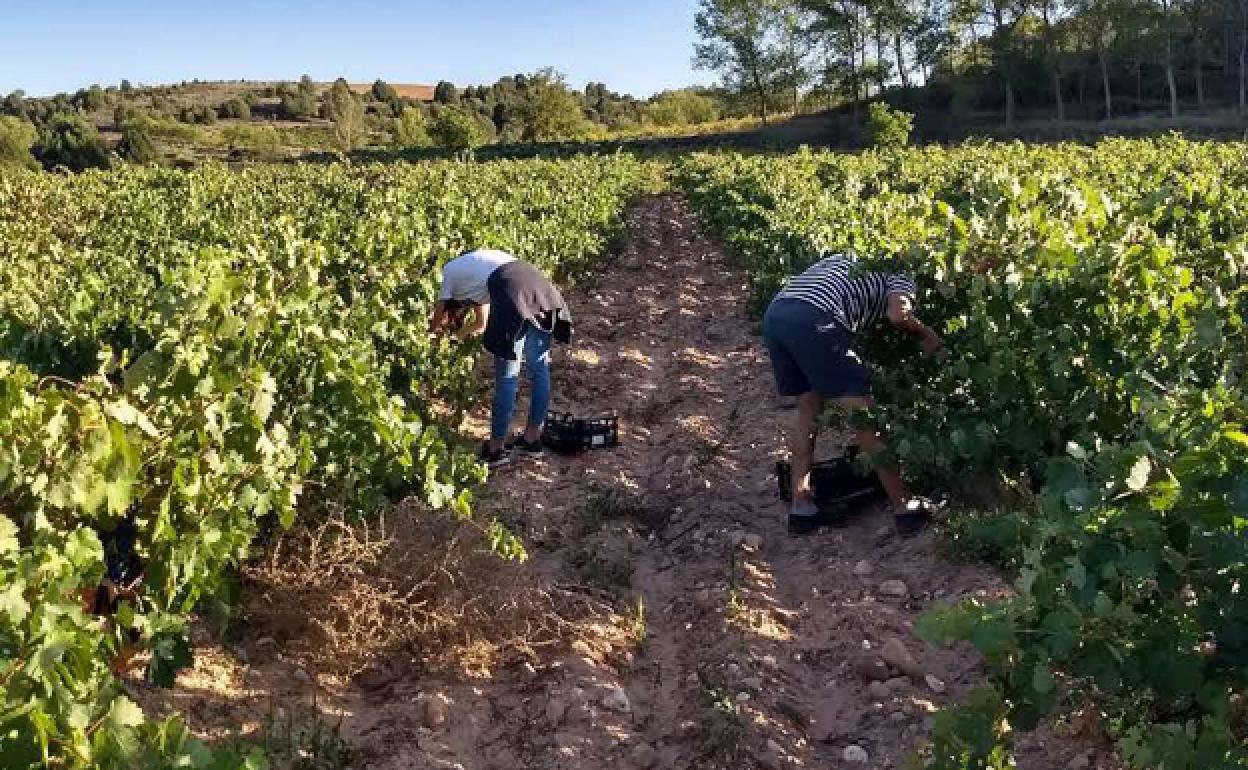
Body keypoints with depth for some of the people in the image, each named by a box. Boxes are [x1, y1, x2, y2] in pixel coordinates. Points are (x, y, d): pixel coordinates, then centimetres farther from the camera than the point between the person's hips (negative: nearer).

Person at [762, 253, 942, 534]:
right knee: (862, 413, 0)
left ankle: (801, 506, 16)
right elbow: (898, 315, -1)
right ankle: (904, 505, 5)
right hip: (813, 321, -7)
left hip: (773, 315, 7)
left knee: (808, 406, 19)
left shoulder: (846, 259, 39)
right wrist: (927, 335, 17)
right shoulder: (901, 275, 19)